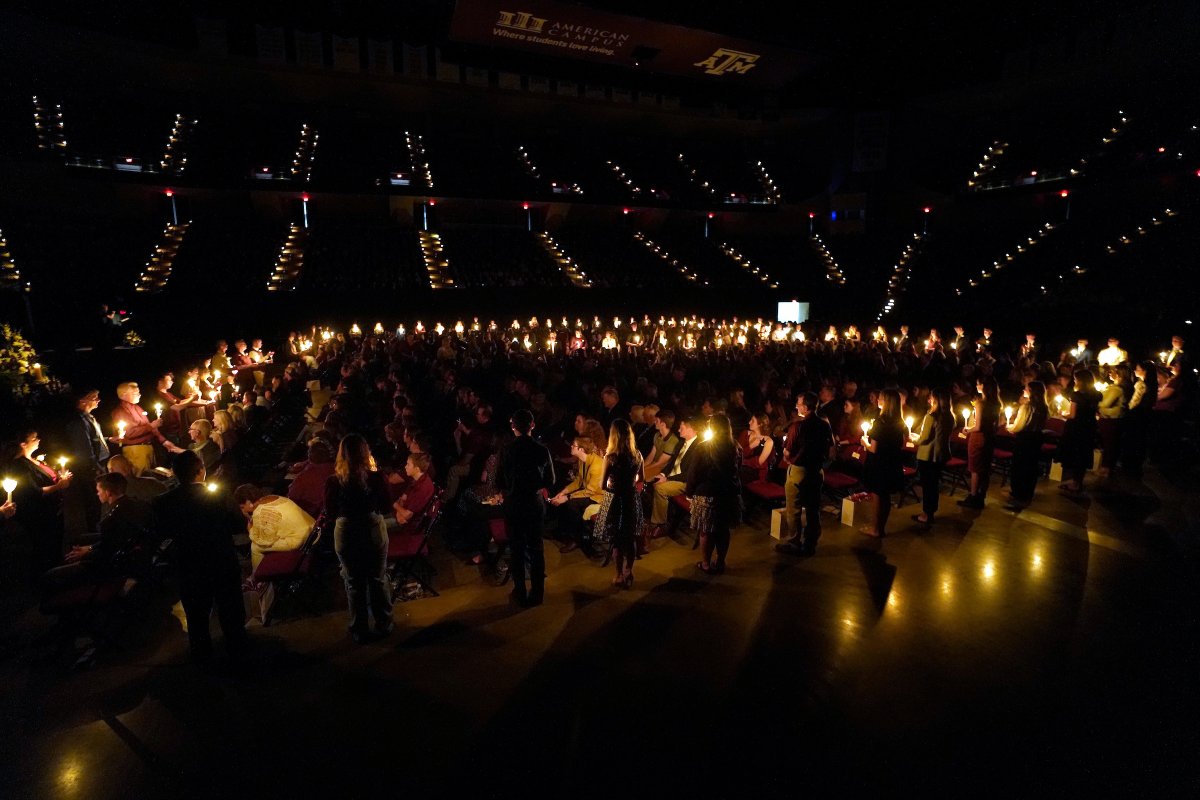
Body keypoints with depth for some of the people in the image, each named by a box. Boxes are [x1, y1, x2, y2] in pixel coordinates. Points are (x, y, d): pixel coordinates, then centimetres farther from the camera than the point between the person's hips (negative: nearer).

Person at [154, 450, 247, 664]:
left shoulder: (164, 502, -17)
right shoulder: (219, 495, -25)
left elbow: (164, 532, -1)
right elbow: (238, 525, -18)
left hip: (189, 568, 2)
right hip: (224, 564, -2)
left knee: (196, 613, 22)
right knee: (230, 607, 19)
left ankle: (201, 653, 38)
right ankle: (236, 648, 35)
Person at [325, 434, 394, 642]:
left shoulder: (333, 482, -15)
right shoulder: (376, 477, -16)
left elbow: (330, 514, -5)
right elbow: (386, 507, -5)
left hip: (347, 535, 0)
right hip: (374, 532, 0)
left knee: (354, 584, 16)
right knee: (378, 580, 18)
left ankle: (360, 631, 28)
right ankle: (384, 624, 32)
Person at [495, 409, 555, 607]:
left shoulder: (507, 450, -13)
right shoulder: (542, 450, -9)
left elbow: (499, 481, -8)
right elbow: (550, 481, 1)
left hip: (513, 505, -1)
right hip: (535, 504, 1)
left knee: (517, 549, 11)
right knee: (536, 548, 14)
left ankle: (520, 594, 20)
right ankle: (537, 593, 22)